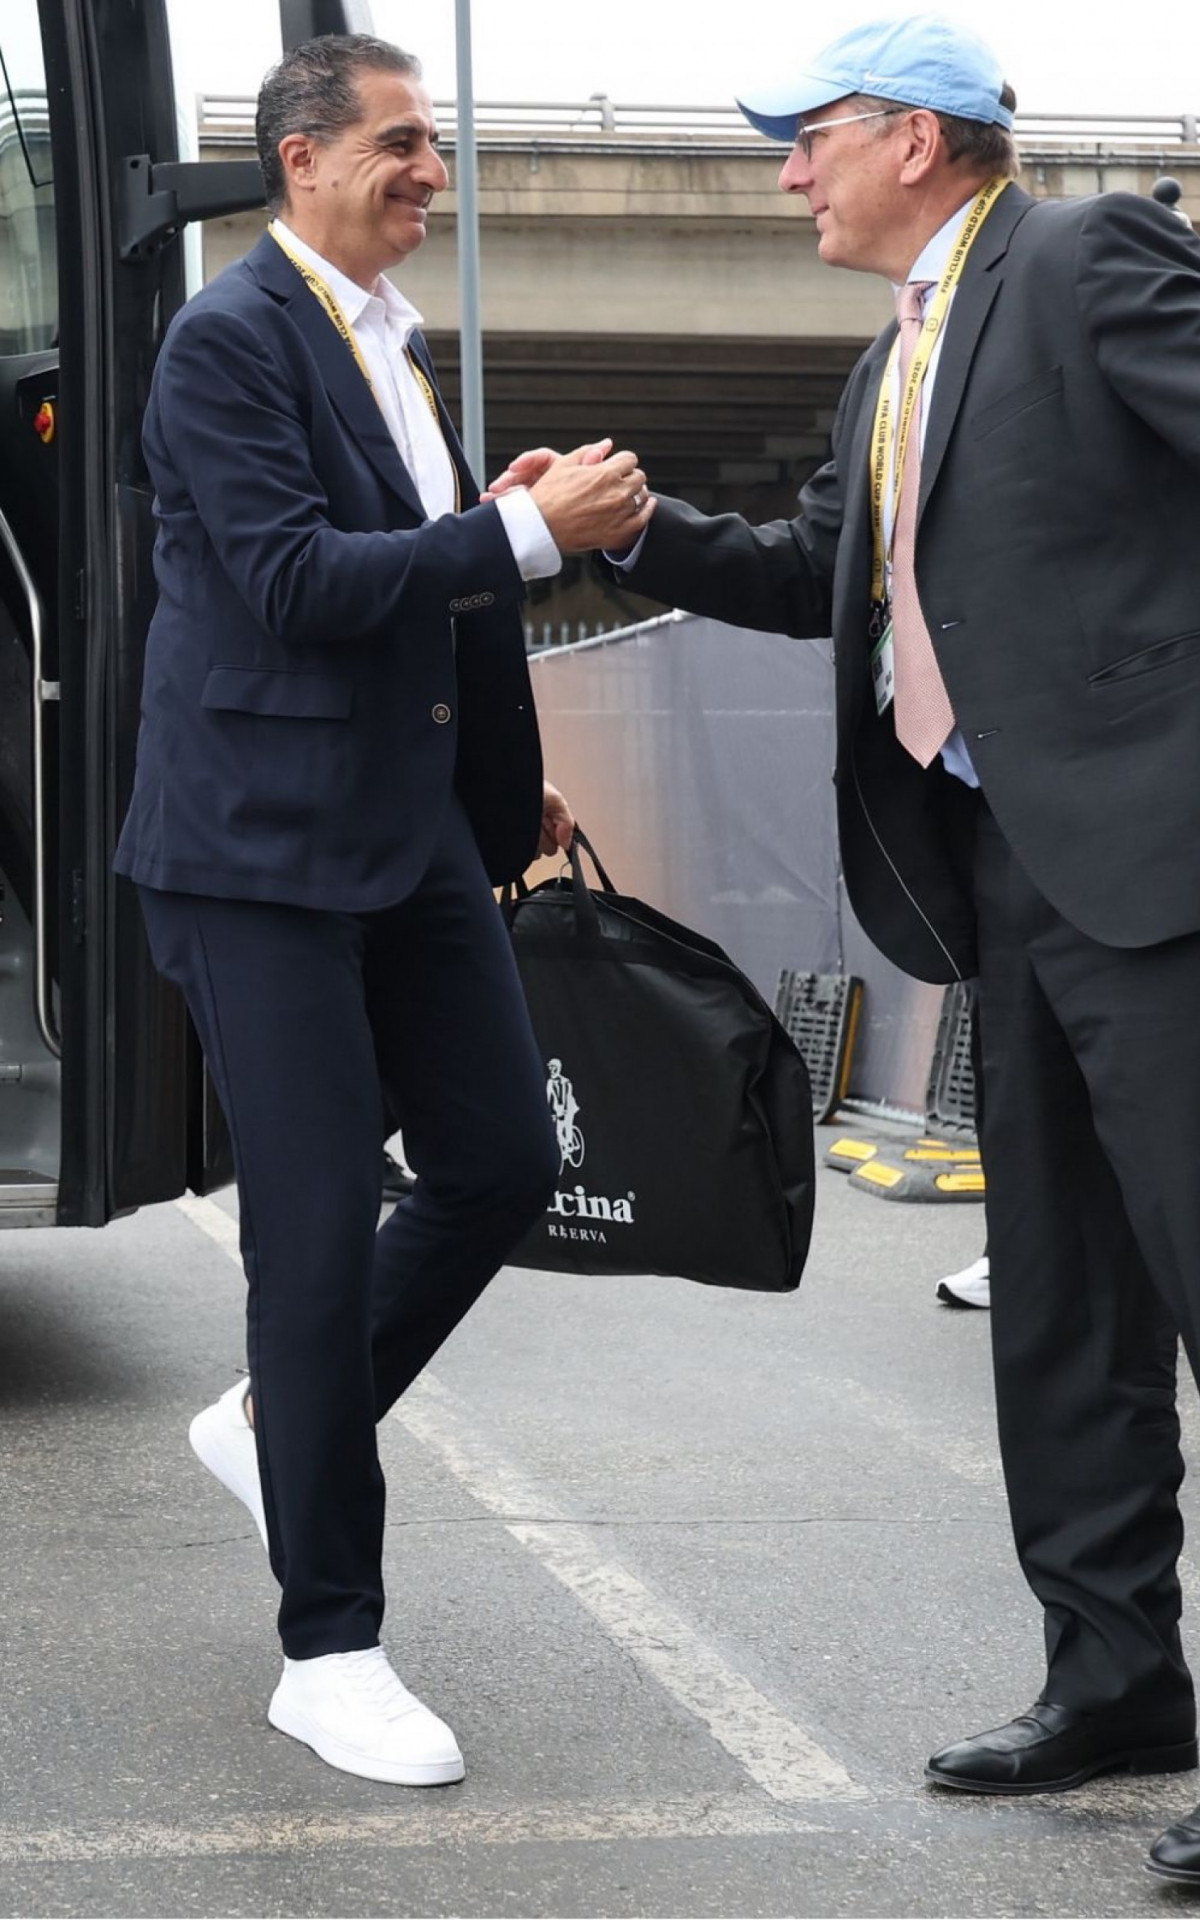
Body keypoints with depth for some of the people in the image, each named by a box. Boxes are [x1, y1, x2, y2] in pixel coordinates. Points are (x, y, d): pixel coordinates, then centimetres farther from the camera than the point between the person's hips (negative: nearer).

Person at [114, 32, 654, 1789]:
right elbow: (295, 580, -21)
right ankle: (330, 1648, 5)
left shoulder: (393, 344, 15)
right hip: (267, 850, -8)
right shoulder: (230, 340, -11)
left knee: (506, 1165, 8)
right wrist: (531, 533, -22)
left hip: (415, 837, 9)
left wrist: (509, 787, 21)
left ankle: (281, 1425, 30)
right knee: (322, 1228, -5)